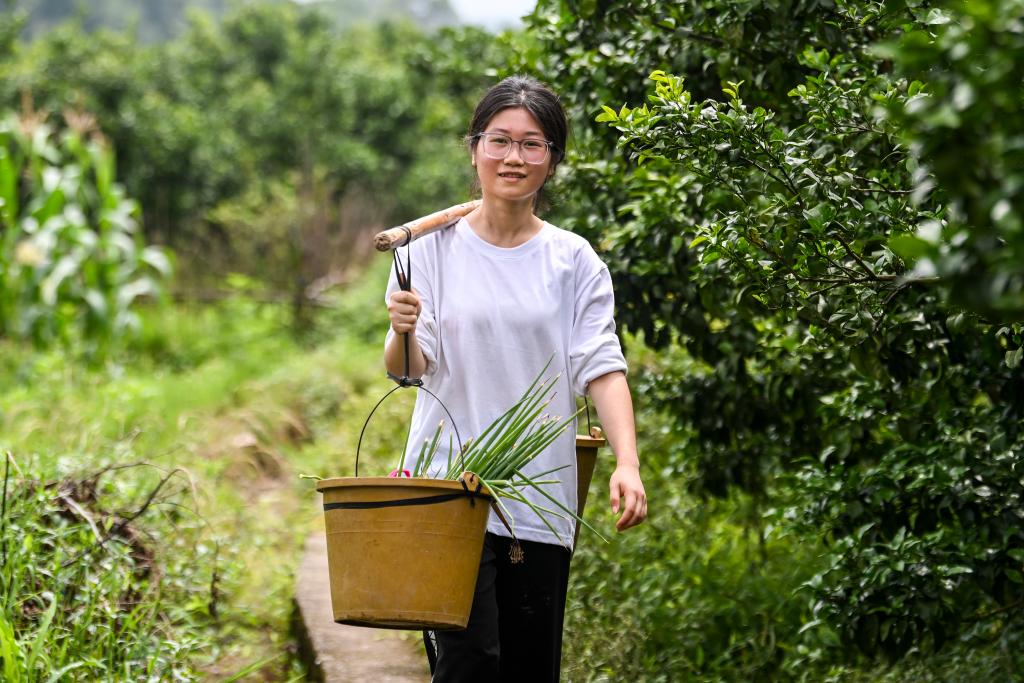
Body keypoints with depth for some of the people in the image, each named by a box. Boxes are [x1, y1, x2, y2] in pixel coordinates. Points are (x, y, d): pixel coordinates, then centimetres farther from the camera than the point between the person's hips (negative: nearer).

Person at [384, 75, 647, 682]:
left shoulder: (575, 262, 6)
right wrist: (402, 333, -26)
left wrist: (628, 463, -17)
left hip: (541, 497, 2)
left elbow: (602, 366, -2)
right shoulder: (435, 245, 3)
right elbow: (408, 369, -2)